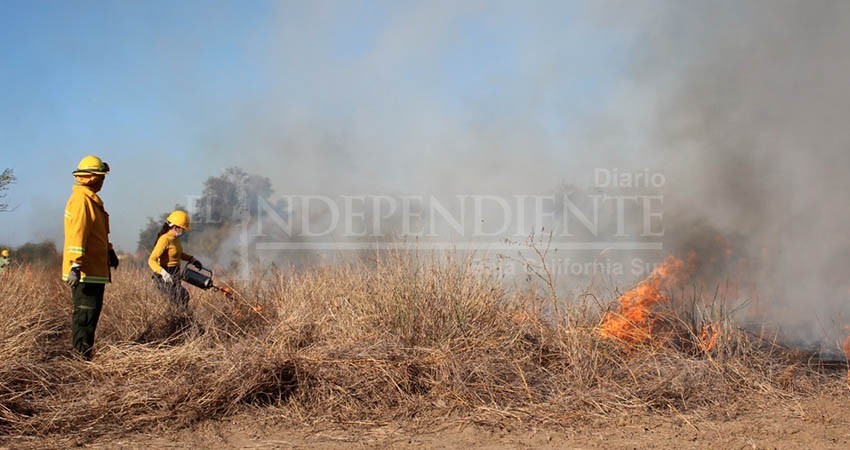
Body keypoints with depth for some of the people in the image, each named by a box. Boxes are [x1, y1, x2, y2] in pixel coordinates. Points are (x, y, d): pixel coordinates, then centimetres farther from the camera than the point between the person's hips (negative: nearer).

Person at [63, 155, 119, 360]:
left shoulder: (91, 199, 19)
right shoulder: (81, 200, -14)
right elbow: (77, 234, -22)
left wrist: (109, 251, 35)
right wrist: (76, 265, -28)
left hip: (95, 269, 10)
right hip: (84, 271, -10)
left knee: (91, 311, 13)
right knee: (86, 312, -9)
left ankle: (84, 354, 20)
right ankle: (80, 356, -5)